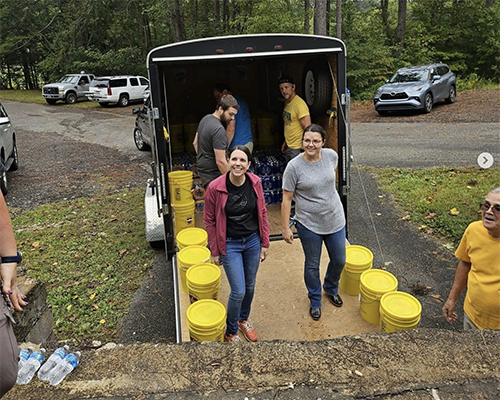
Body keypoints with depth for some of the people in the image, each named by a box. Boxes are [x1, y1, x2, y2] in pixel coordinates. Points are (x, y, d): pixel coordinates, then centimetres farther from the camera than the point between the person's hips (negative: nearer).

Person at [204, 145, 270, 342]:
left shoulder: (255, 183, -10)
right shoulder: (215, 187, -19)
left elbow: (262, 213, 2)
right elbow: (210, 221, -8)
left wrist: (264, 243, 4)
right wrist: (215, 252, -3)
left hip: (252, 241, 4)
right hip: (230, 244, -3)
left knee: (250, 286, 19)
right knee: (238, 291, -1)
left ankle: (243, 319, 47)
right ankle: (230, 332, 26)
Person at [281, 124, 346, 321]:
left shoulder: (331, 156, -8)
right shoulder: (294, 166, -19)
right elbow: (287, 199, -13)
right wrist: (285, 227, -11)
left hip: (335, 220, 4)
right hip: (309, 225, -4)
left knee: (339, 261, 20)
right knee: (312, 265, 13)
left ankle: (331, 289, 51)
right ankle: (315, 301, 38)